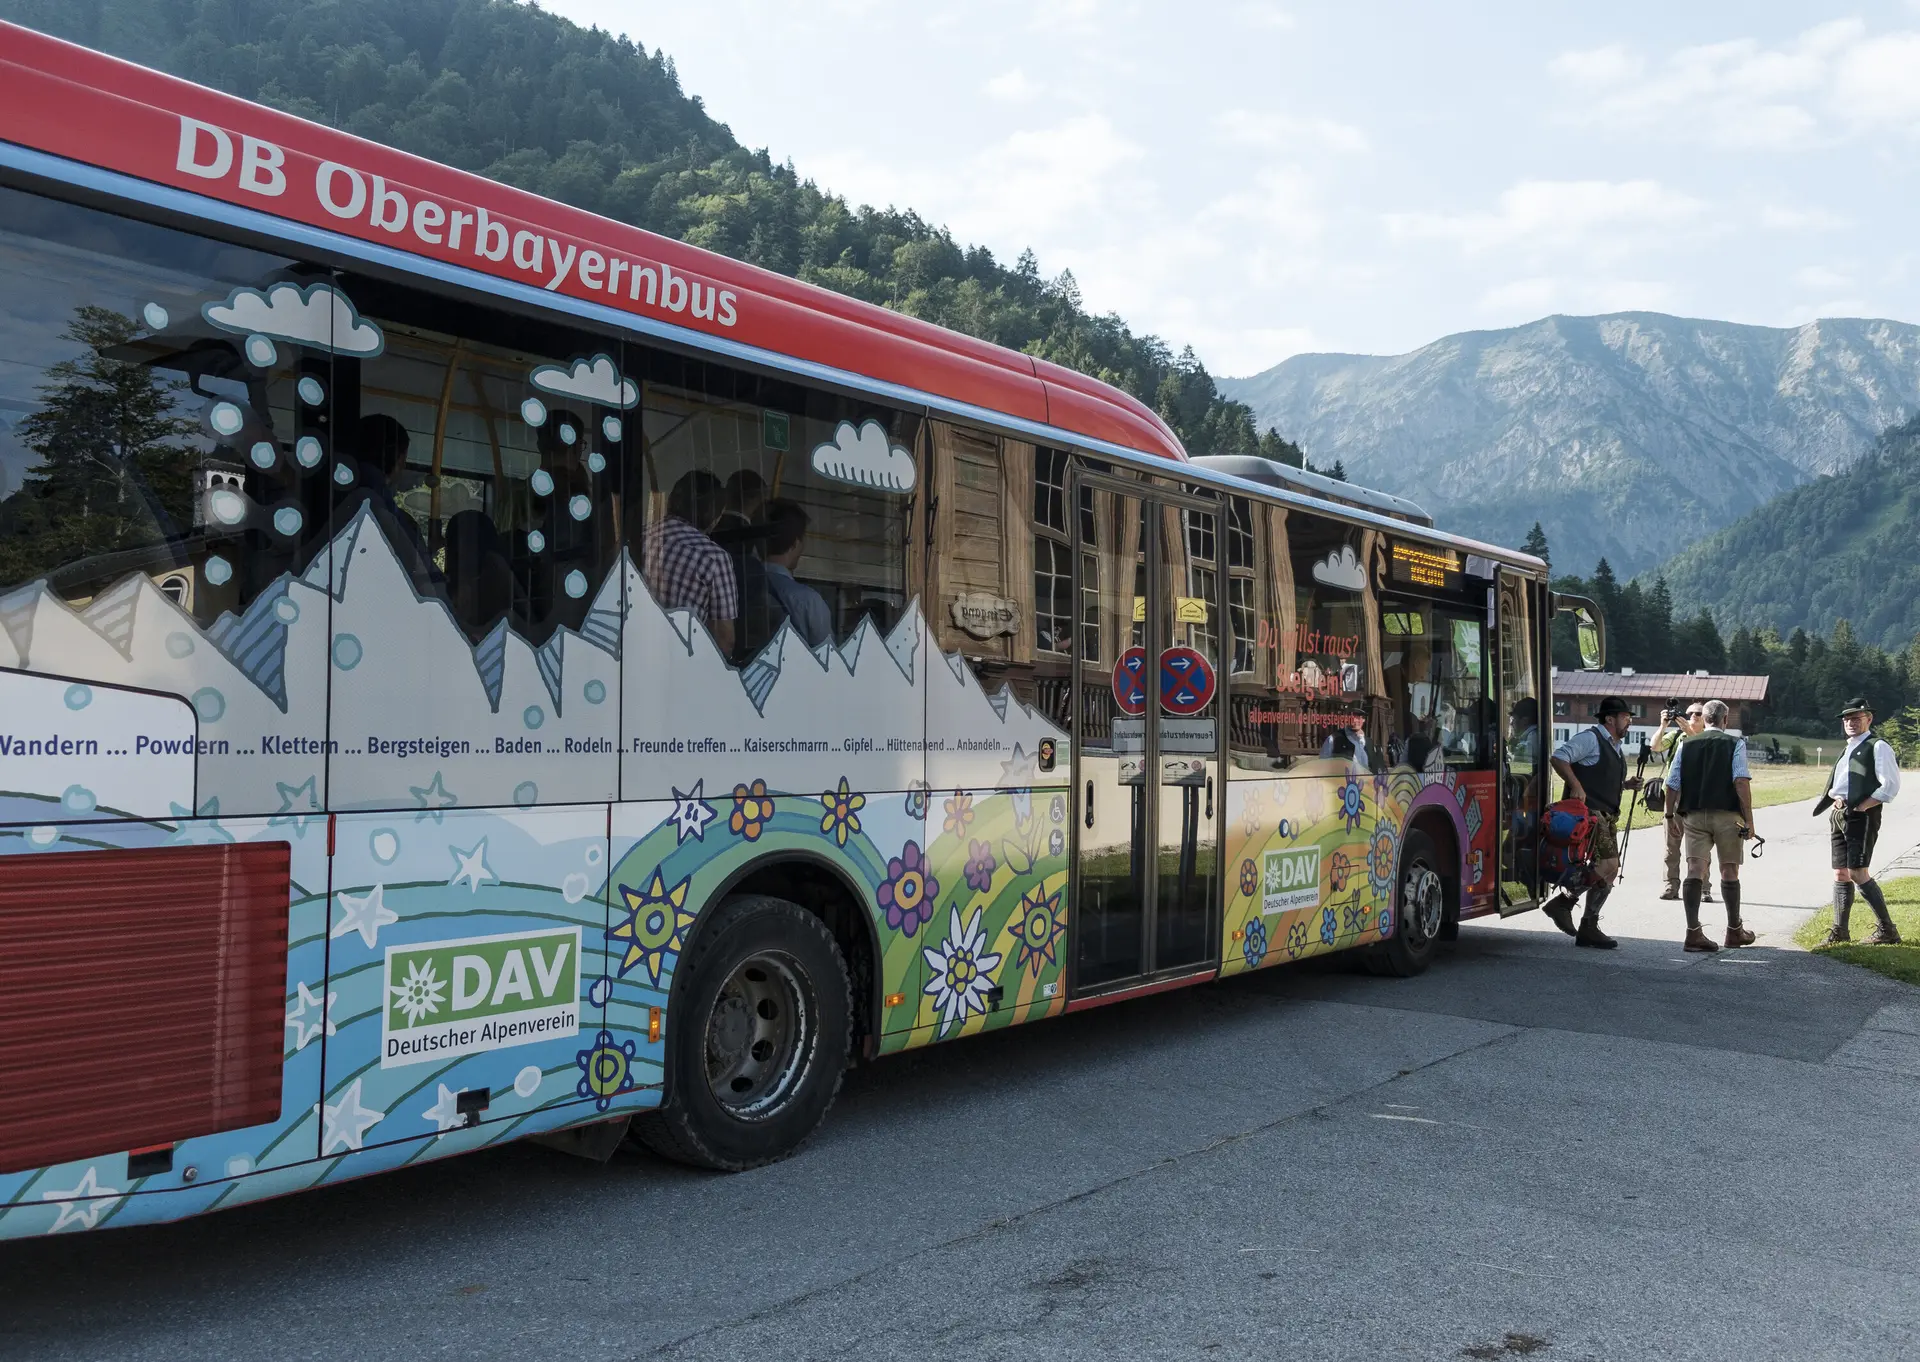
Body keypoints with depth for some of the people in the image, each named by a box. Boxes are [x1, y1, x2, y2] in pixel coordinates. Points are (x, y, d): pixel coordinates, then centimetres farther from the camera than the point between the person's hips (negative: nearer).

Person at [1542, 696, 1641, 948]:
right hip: (1588, 811, -10)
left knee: (1609, 871, 6)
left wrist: (1627, 784, 14)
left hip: (1608, 816, 10)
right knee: (1607, 865, -21)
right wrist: (1576, 785, -22)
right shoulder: (1590, 738, -6)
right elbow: (1558, 757, -16)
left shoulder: (1617, 749, 23)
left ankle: (1588, 928, 12)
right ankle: (1563, 901, -8)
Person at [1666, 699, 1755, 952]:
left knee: (1695, 871, -3)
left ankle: (1693, 932, -11)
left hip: (1694, 815, 2)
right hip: (1727, 815, -2)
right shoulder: (1735, 743, -1)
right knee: (1729, 871, 11)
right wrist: (1749, 819, -8)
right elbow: (1741, 782, -12)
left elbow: (1671, 785, 6)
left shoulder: (1686, 744, 8)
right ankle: (1734, 931, 24)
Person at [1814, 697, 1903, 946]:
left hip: (1861, 817, -8)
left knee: (1857, 874, -13)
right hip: (1839, 815, 8)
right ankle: (1839, 932, 15)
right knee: (1841, 874, 9)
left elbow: (1890, 785, -14)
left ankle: (1887, 930, -4)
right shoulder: (1849, 748, 21)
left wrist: (1861, 807, -16)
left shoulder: (1877, 746, -5)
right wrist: (1833, 799, 5)